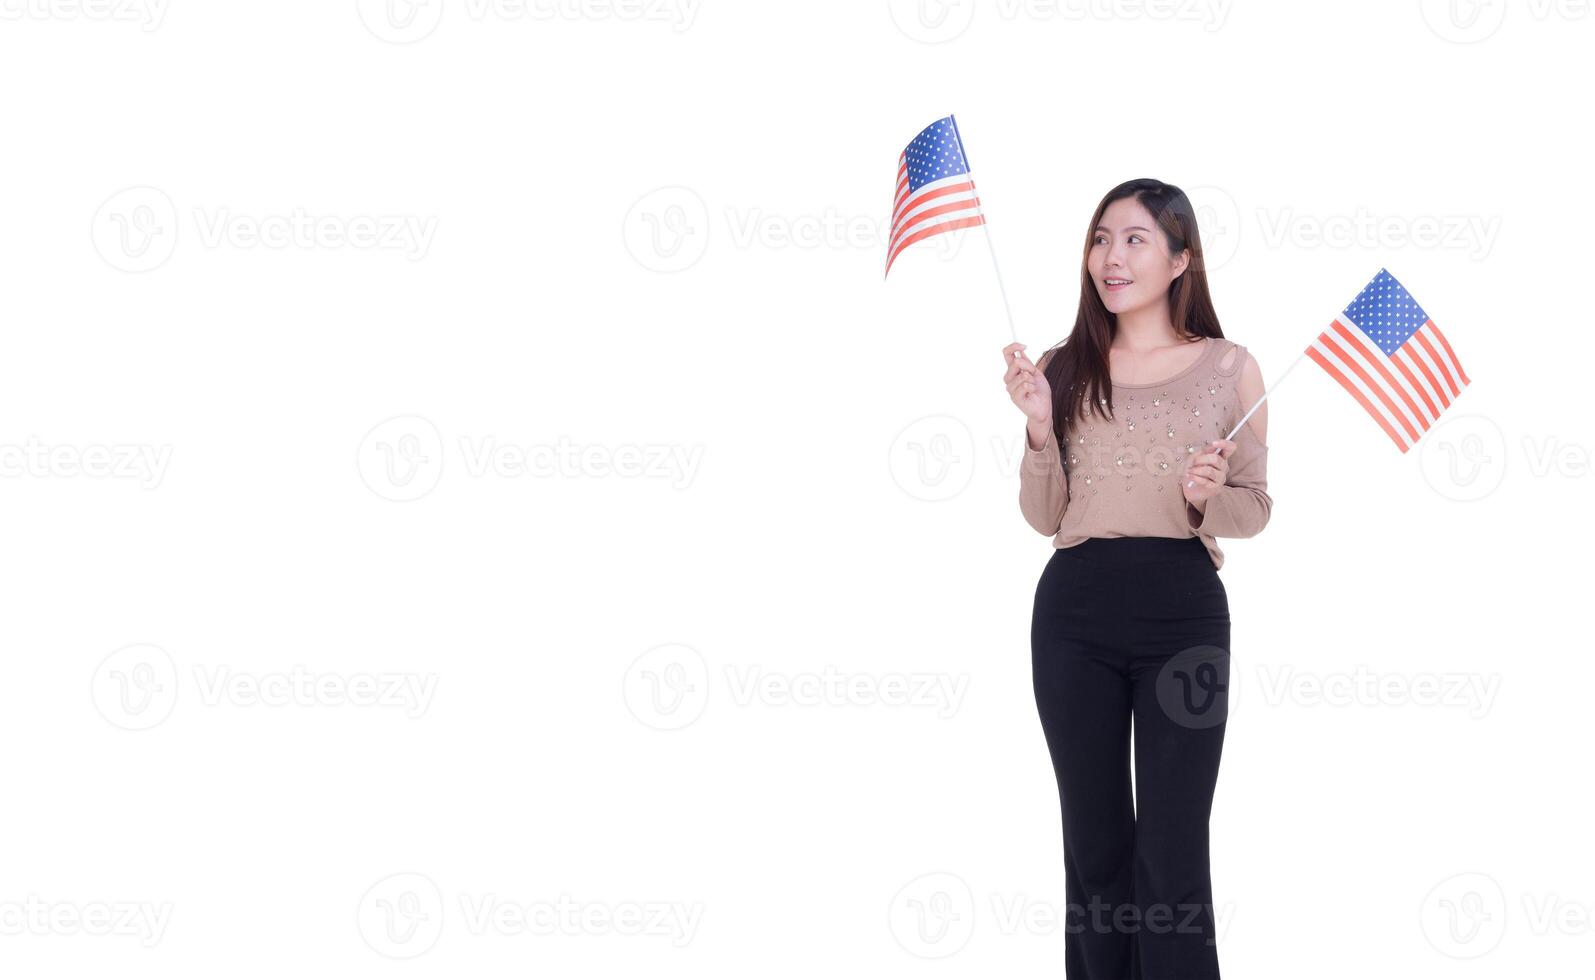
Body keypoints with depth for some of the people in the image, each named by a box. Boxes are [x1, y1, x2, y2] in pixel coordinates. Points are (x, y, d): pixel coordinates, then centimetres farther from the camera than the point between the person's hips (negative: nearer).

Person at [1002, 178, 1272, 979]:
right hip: (1075, 611, 2)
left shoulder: (1230, 368, 2)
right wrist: (1040, 425, -8)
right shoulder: (1065, 369, 8)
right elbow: (1043, 517, 7)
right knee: (1094, 840, 11)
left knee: (1171, 848, -2)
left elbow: (1254, 509, 6)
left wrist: (1210, 495, -16)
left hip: (1183, 611, -2)